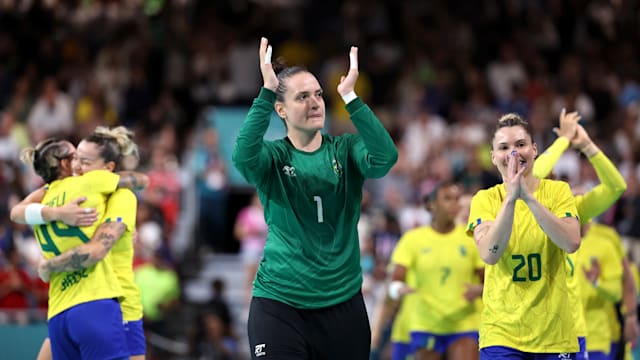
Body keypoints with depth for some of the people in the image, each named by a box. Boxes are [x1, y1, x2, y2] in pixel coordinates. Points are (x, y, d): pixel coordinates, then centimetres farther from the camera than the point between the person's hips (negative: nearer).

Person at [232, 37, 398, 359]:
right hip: (279, 301, -2)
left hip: (342, 303, 2)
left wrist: (350, 97, -22)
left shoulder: (345, 150, 3)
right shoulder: (273, 156, -1)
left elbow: (384, 157, -17)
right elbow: (243, 156, -24)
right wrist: (267, 92, -27)